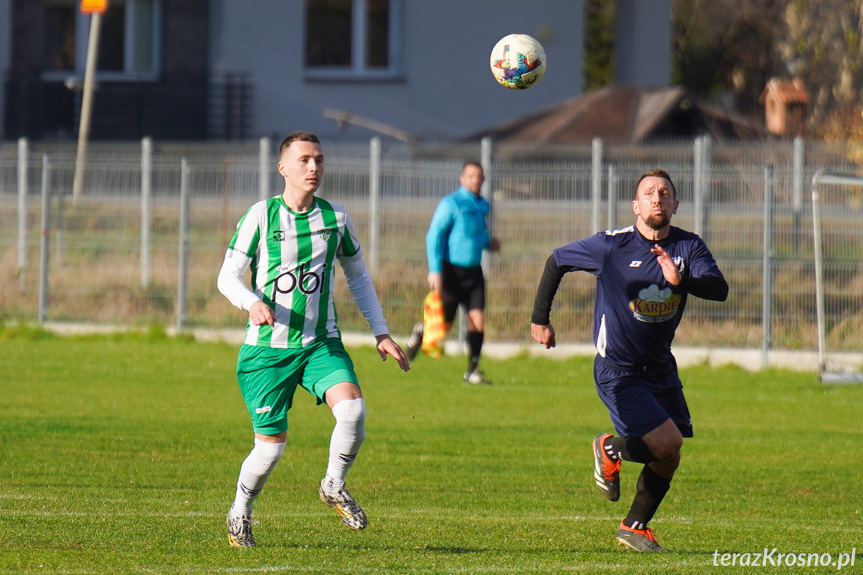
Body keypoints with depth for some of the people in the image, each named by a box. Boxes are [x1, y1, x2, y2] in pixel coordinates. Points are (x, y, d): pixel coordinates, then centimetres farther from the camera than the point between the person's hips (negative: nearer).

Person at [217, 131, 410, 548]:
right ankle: (239, 514, 25)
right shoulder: (261, 216, -5)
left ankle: (334, 486, 3)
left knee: (352, 409, -24)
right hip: (267, 349, -2)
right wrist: (253, 304, -27)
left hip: (321, 344, 2)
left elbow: (357, 276, 18)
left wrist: (381, 332, 12)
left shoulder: (335, 217, 4)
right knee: (271, 447, -4)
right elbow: (227, 276, -6)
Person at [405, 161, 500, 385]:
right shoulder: (451, 204, -10)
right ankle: (420, 332, 33)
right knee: (444, 324, 0)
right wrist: (435, 271, -19)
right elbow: (434, 235, -12)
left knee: (477, 320, -6)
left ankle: (472, 370, 2)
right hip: (451, 270, -5)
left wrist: (487, 242, 6)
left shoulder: (483, 206, 11)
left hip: (473, 271, 5)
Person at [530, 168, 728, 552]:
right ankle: (609, 449, 11)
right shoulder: (611, 245, -13)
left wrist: (682, 280, -39)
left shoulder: (688, 247, -4)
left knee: (668, 459, 9)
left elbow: (719, 289, -20)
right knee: (667, 443, -19)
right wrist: (540, 318, 5)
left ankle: (635, 527, 30)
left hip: (660, 368, 5)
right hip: (618, 371, -5)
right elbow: (556, 262, 1)